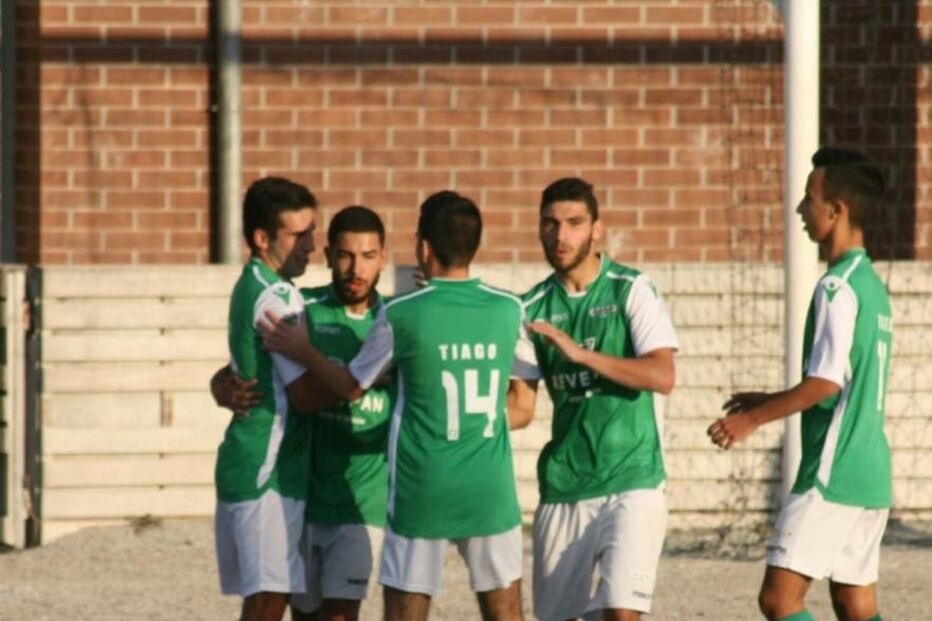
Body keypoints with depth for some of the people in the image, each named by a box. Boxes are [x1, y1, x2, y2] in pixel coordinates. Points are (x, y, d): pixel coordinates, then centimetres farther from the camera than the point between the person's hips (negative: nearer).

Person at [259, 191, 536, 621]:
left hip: (421, 491, -2)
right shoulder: (508, 311, -1)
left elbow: (350, 386, 3)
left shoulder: (401, 315, -10)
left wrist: (301, 351, 18)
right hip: (490, 490, 2)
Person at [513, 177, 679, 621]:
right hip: (563, 488, 5)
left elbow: (662, 376, -17)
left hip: (630, 483, -5)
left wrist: (580, 352, -24)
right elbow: (521, 403, 11)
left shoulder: (631, 290, -5)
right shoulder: (534, 307, 7)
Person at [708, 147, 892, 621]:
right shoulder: (871, 285, 15)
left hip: (832, 474, -10)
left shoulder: (838, 287, -14)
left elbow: (826, 382, -21)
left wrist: (754, 418, -12)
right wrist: (771, 402, 24)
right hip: (870, 475, 10)